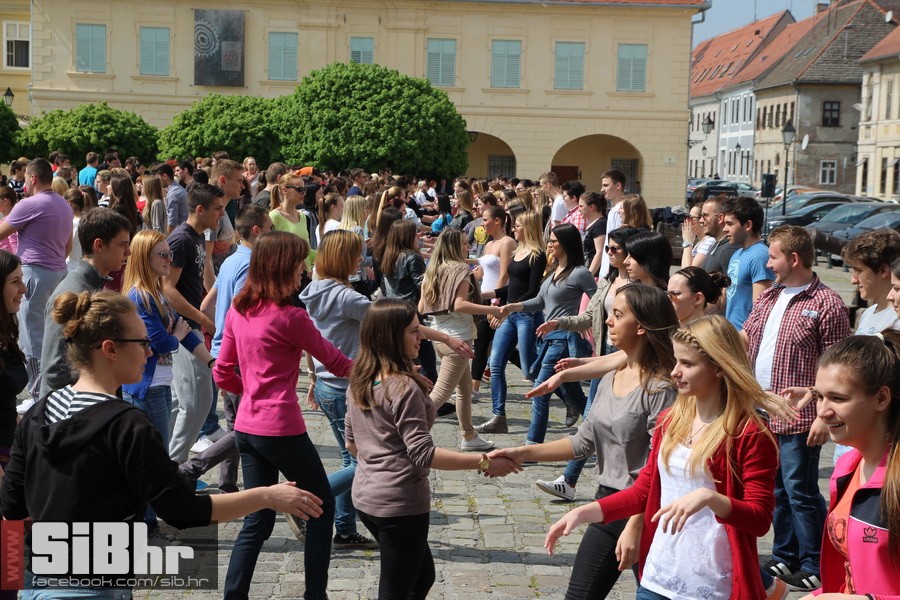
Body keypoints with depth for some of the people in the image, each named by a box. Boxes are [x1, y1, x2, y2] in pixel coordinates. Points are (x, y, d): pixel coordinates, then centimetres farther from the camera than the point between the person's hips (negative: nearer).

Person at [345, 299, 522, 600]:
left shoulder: (359, 382, 5)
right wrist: (483, 462, -21)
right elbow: (423, 455, -24)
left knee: (422, 574, 25)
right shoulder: (403, 387, -22)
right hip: (400, 503, -9)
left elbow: (351, 442, 14)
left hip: (366, 496, 9)